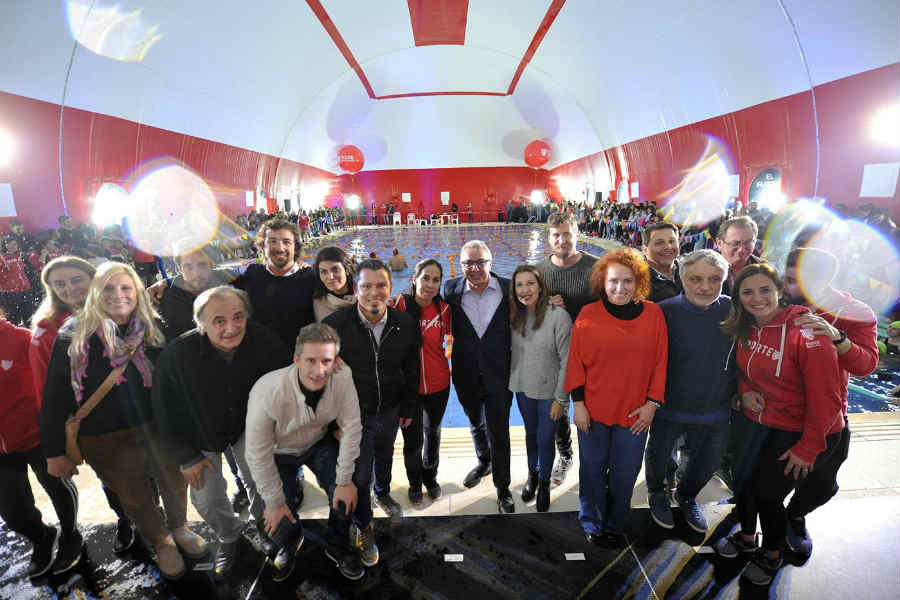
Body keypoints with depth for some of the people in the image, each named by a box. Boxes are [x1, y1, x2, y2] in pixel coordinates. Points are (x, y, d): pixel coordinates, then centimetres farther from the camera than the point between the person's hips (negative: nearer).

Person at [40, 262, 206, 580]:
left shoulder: (154, 329, -5)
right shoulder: (74, 337, -10)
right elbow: (56, 397, -6)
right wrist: (55, 451, -4)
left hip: (159, 428, 2)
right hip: (106, 441, -1)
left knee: (175, 483, 15)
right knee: (134, 497, 15)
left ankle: (178, 528, 46)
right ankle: (160, 541, 42)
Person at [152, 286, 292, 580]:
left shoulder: (262, 339, -28)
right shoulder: (177, 354, -32)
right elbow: (166, 412, -16)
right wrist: (186, 457, -9)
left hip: (246, 424, 1)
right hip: (200, 433, 0)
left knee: (258, 481, 7)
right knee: (206, 500, 7)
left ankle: (262, 519, 43)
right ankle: (229, 537, 40)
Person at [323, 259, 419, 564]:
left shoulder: (405, 325, -12)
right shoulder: (335, 325, -22)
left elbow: (411, 371, 0)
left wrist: (408, 408, 6)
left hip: (390, 411, 4)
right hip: (354, 414, -3)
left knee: (385, 456, 28)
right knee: (359, 475, 6)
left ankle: (383, 493, 59)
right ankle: (363, 528, 34)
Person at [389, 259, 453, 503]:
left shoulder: (443, 308, -8)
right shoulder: (399, 304, -15)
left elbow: (451, 336, 8)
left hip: (438, 384, 3)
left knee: (432, 432, 23)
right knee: (412, 439, 10)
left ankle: (431, 478, 49)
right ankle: (415, 483, 40)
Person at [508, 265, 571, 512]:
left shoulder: (558, 316, -20)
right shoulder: (515, 316, -4)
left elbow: (567, 360, -16)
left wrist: (560, 398, -13)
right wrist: (510, 382, 4)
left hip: (548, 391, -4)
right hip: (523, 388, 4)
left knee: (545, 439, 9)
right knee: (530, 433, 22)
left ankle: (544, 483, 37)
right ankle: (532, 475, 46)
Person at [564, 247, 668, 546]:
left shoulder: (653, 314, -2)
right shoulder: (588, 315, -6)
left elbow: (660, 361, 1)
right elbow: (576, 361, -3)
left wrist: (652, 403, -2)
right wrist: (578, 403, -4)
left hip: (634, 413, 1)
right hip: (594, 410, -1)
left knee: (624, 474, 14)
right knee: (592, 471, 13)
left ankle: (615, 526, 38)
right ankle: (592, 525, 36)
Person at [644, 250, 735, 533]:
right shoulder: (665, 312, -19)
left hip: (714, 411, 3)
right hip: (669, 407, -3)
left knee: (707, 462, 24)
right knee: (658, 456, 19)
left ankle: (687, 496, 54)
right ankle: (656, 493, 51)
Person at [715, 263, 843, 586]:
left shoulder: (806, 332, -25)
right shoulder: (745, 329, -4)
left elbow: (825, 399, -21)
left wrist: (807, 449, -16)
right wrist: (745, 390, -7)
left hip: (800, 432, -6)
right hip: (756, 423, 6)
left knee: (767, 494, 4)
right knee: (742, 481, 15)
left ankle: (771, 554, 35)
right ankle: (746, 536, 45)